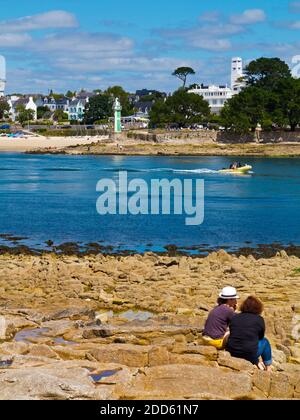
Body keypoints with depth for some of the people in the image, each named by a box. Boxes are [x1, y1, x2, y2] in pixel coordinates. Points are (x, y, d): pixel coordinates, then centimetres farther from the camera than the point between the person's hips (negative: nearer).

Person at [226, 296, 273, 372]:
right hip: (249, 354, -4)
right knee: (264, 341, 23)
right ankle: (268, 367, 32)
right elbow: (261, 337, 11)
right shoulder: (259, 319, -2)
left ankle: (257, 363, 30)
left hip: (232, 353, 4)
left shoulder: (234, 318, 9)